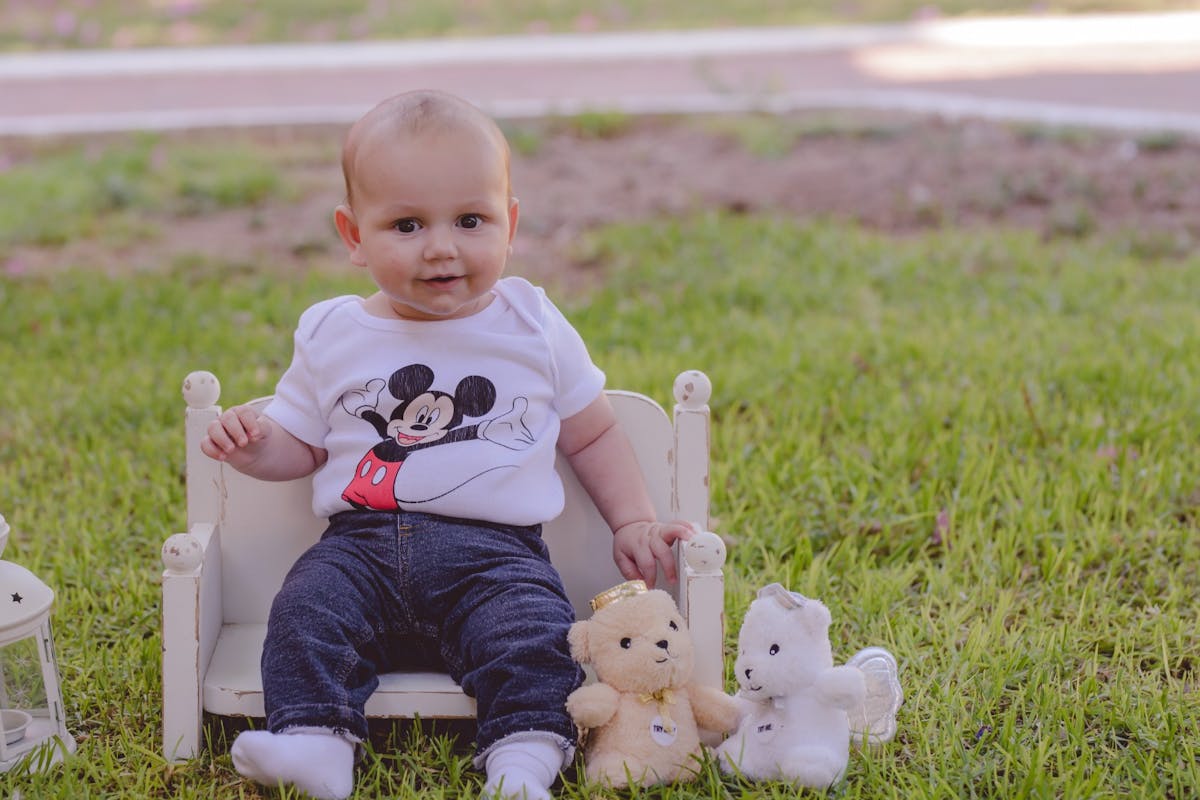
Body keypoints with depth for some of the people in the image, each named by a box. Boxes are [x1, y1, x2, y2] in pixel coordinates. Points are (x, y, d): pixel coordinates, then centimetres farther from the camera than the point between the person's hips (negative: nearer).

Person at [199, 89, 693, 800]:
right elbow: (302, 445, 18)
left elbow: (593, 435, 19)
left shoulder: (535, 329, 8)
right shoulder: (331, 336, 10)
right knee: (308, 611, -25)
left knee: (531, 633, -29)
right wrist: (256, 447, -4)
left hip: (494, 551, -1)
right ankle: (312, 742, -33)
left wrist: (633, 524, 11)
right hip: (362, 543, 2)